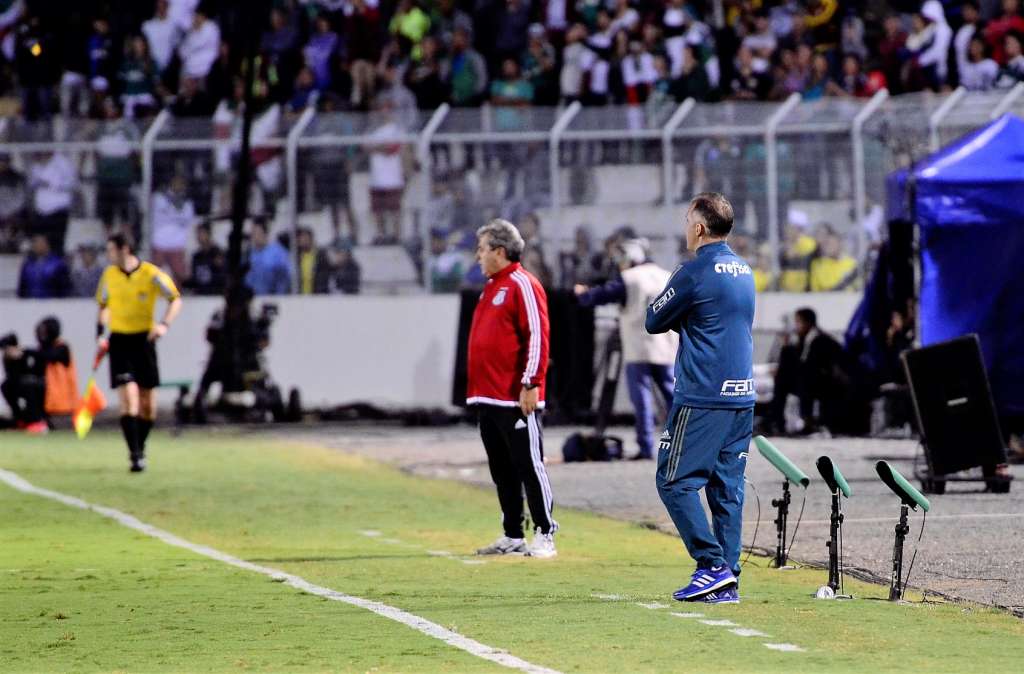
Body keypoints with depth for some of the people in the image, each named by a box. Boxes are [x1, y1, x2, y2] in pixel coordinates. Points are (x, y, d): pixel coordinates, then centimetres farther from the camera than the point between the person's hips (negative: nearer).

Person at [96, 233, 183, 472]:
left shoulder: (151, 273, -7)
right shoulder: (109, 275, 4)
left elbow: (175, 299, -1)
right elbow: (103, 305, 19)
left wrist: (164, 324, -16)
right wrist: (101, 333, 7)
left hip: (144, 338, -1)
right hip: (119, 340, 1)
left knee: (147, 402, 4)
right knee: (128, 396, -14)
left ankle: (139, 447, 27)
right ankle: (136, 455, -16)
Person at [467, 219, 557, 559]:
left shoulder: (522, 285, -10)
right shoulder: (491, 286, 18)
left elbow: (536, 336, -16)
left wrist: (530, 384, -19)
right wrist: (476, 388, 21)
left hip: (515, 399, -9)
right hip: (487, 397, 9)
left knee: (528, 465, -6)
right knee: (501, 470, 11)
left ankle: (545, 535, -2)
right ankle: (512, 537, 17)